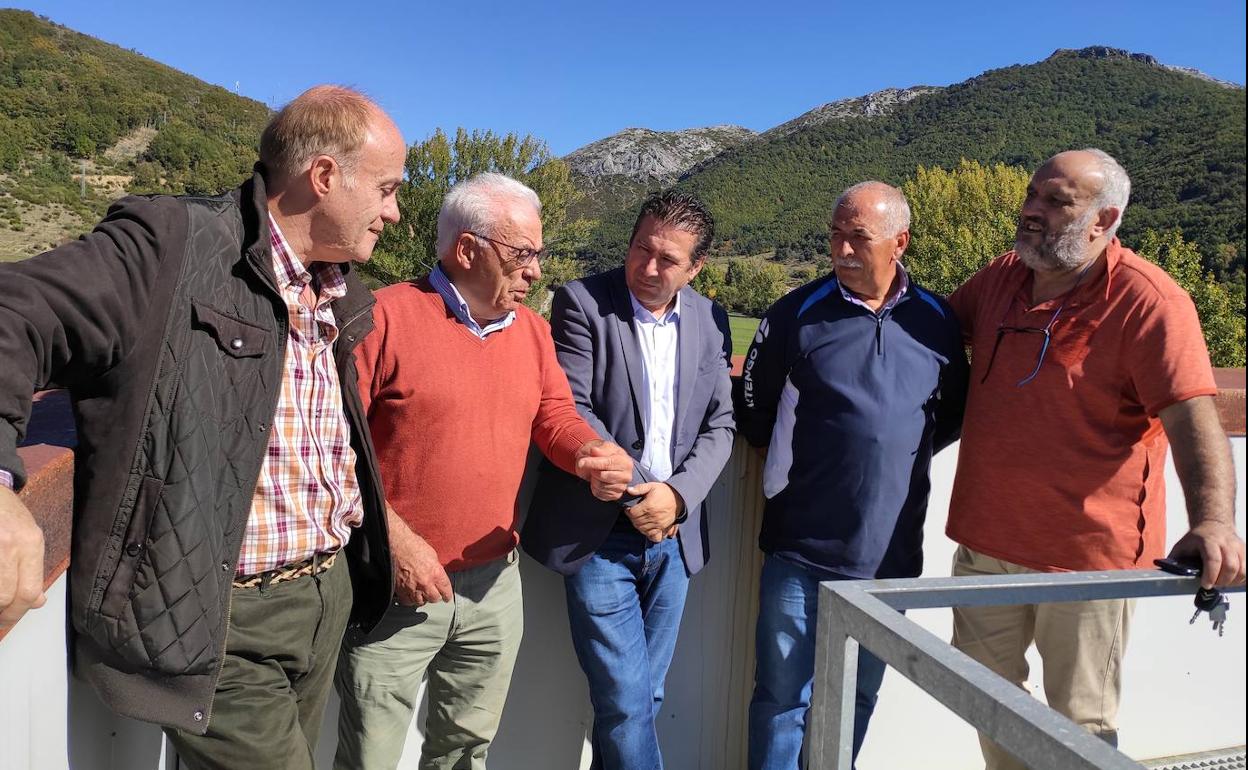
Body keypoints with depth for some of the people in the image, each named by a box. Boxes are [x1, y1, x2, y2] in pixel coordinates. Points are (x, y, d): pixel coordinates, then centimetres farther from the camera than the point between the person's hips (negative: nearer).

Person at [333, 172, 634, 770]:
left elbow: (554, 414, 8)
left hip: (495, 583, 5)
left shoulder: (531, 328, 7)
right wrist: (394, 539, -18)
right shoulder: (385, 316, -12)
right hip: (396, 584, -5)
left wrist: (595, 454, -15)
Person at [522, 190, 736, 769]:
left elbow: (720, 424, 6)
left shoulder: (710, 320, 7)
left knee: (643, 698, 15)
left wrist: (678, 494, -10)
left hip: (673, 534, 4)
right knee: (625, 702, 0)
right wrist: (634, 495, -14)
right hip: (600, 534, -4)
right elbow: (571, 411, -12)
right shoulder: (582, 303, -6)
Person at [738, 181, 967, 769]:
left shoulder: (936, 322, 2)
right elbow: (755, 412, 3)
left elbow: (952, 414, 14)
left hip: (892, 555, 3)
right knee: (784, 698, 6)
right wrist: (796, 456, 4)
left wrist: (902, 452, 5)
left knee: (859, 696, 19)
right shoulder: (797, 314, -6)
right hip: (801, 550, -2)